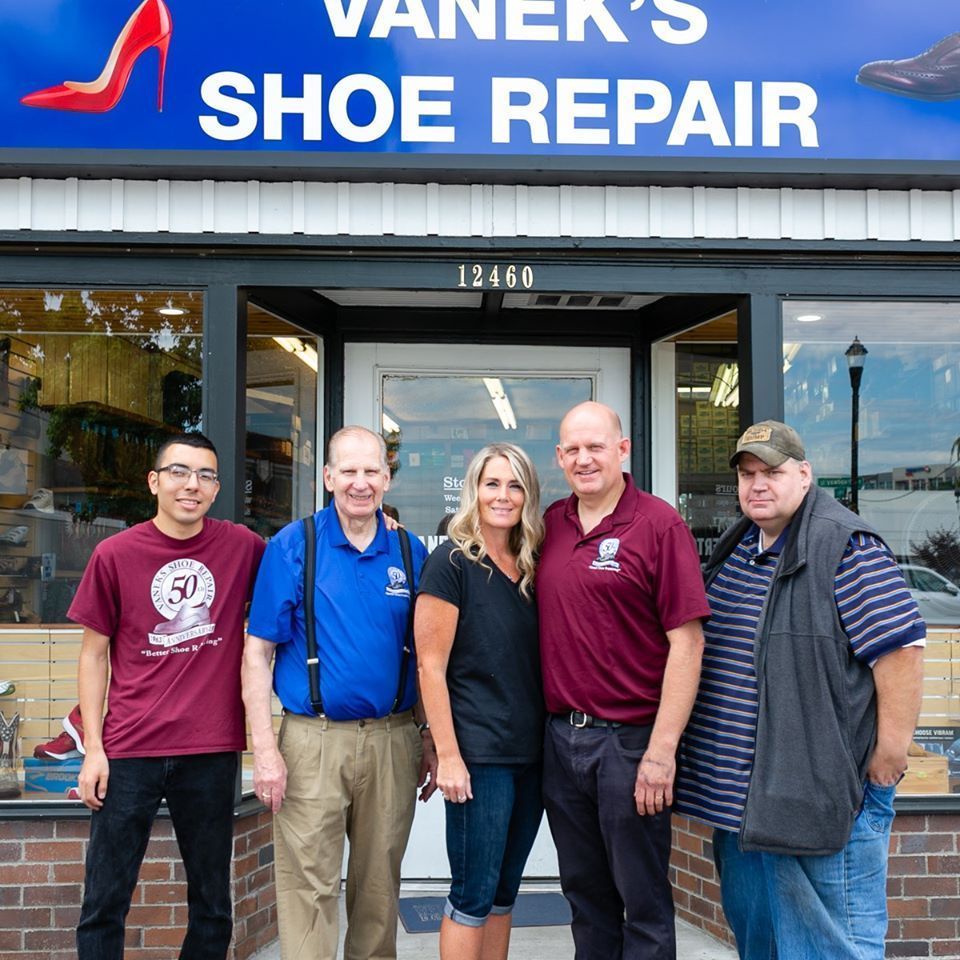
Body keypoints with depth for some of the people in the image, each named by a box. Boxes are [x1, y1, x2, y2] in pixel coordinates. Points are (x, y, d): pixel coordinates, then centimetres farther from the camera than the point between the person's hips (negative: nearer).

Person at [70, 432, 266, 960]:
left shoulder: (242, 547, -1)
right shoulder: (115, 554, -1)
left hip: (211, 751, 1)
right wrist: (93, 748, -1)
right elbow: (94, 654, 4)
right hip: (130, 750, -1)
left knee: (212, 905, 13)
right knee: (104, 902, 6)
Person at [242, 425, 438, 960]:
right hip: (313, 740, -3)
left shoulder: (410, 553, 5)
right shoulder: (292, 546, -4)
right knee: (309, 887, 2)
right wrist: (265, 750, -10)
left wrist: (430, 742, 8)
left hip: (392, 740, 3)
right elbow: (258, 654, -4)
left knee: (379, 886, 15)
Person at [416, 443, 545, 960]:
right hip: (479, 755, -6)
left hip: (531, 752, 6)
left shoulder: (530, 568, 10)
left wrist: (552, 740, 8)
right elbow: (430, 666, -12)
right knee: (472, 896, 1)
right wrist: (447, 756, -15)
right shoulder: (451, 563, -9)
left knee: (503, 892, 15)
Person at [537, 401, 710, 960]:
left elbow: (687, 641, -12)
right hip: (560, 736, 5)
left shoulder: (659, 525, -9)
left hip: (629, 740, -5)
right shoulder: (550, 525, 8)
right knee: (585, 894, 18)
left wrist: (662, 749, -16)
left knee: (643, 901, 7)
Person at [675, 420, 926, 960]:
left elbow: (901, 647, -17)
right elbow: (699, 642, 23)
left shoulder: (845, 546, -13)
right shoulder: (734, 550, 12)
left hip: (819, 792, -8)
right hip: (740, 793, 8)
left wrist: (890, 754, -17)